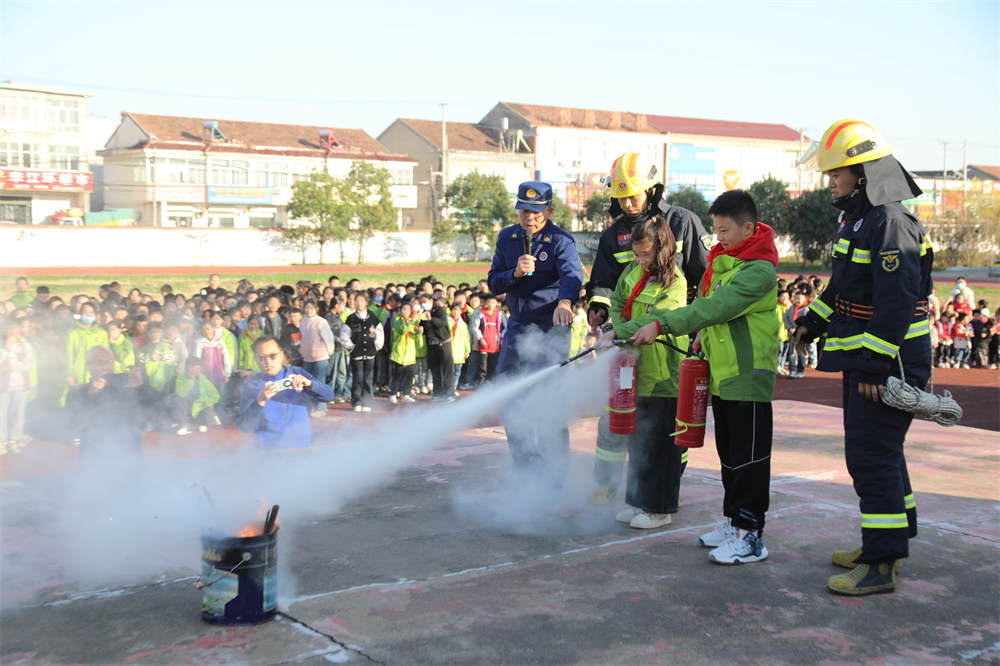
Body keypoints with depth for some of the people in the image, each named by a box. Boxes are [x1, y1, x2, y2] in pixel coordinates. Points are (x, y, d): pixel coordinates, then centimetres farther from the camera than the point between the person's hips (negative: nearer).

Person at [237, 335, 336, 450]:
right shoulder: (251, 386, 2)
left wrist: (309, 383, -18)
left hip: (302, 447, 2)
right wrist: (260, 401, -21)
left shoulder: (297, 373, 8)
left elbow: (329, 396, 1)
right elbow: (245, 427, -6)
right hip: (269, 453, -2)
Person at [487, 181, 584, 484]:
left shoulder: (561, 241, -11)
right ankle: (526, 470, 26)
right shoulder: (506, 238, 7)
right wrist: (515, 274, -16)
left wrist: (564, 302, -51)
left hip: (551, 331, -6)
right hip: (517, 329, 6)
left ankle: (552, 478, 1)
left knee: (548, 404, -10)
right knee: (511, 402, 11)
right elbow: (493, 282, 6)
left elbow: (572, 274, -30)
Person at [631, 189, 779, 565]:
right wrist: (706, 332, 8)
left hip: (749, 376, -9)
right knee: (729, 454, 17)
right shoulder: (722, 260, 12)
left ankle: (750, 536, 1)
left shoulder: (759, 271, -18)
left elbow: (716, 307, -26)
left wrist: (662, 326, -27)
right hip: (722, 374, 9)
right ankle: (733, 521, 28)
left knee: (748, 457, -4)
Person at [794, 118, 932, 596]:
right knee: (876, 450, 18)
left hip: (887, 363, -11)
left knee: (871, 455, -10)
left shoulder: (891, 222, -19)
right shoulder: (858, 218, 14)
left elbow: (897, 301, -25)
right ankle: (887, 541, 31)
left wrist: (876, 363, -26)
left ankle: (881, 565, -5)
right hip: (863, 359, 11)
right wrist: (813, 322, 23)